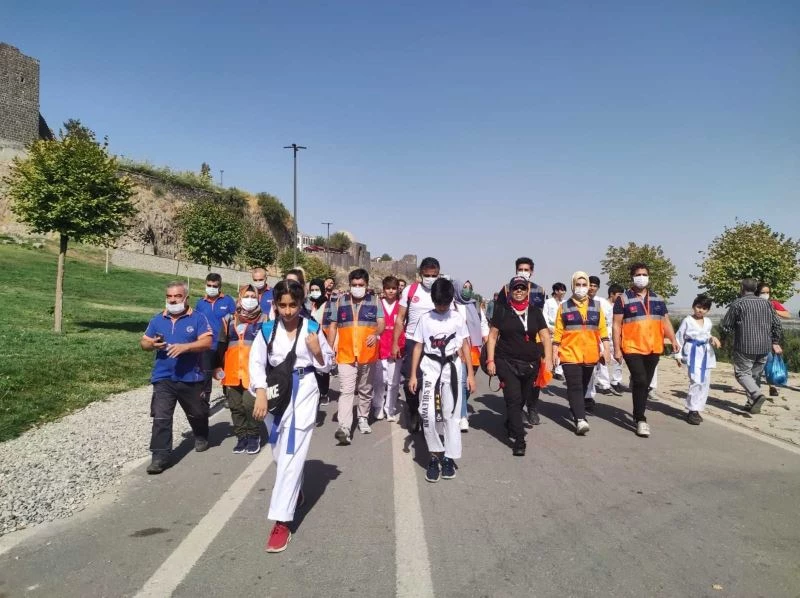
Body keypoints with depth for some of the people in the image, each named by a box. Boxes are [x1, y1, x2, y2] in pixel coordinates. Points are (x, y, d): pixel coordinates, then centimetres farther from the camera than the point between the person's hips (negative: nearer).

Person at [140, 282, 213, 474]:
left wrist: (185, 347, -30)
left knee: (197, 413, 18)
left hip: (191, 378, -2)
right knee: (161, 418, -6)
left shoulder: (198, 318, -6)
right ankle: (161, 456, -1)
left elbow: (207, 342, -15)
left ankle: (201, 437, 46)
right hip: (163, 378, 2)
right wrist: (151, 344, -11)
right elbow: (143, 342, 13)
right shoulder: (158, 319, 8)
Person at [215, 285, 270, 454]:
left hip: (254, 371, -4)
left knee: (250, 404, -11)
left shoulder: (264, 319, 1)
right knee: (235, 406, 9)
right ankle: (241, 436, 23)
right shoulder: (229, 319, 10)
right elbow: (221, 345, 15)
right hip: (232, 371, 4)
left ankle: (254, 436, 8)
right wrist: (218, 366, 10)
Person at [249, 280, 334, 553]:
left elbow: (326, 365, 5)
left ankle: (282, 521, -4)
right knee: (280, 452, 17)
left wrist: (317, 351, -15)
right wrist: (260, 393, -19)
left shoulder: (312, 328, -2)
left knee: (292, 454, -7)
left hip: (303, 392, -3)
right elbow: (256, 362, -5)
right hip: (276, 393, 3)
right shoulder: (267, 330, -1)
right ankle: (295, 493, 46)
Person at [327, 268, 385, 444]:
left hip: (368, 355, 1)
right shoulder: (340, 302, 6)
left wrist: (376, 334, -29)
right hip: (346, 355, -1)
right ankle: (344, 428, -16)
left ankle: (363, 419, 33)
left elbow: (381, 323, -7)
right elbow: (333, 326, 10)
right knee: (346, 391, -9)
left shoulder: (375, 302, 3)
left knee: (365, 391, 15)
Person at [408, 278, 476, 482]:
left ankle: (449, 457, 14)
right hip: (430, 368, 0)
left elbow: (465, 346, 7)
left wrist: (470, 374, 3)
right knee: (428, 414, -11)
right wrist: (413, 375, 3)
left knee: (451, 414, 3)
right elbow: (418, 347, 6)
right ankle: (435, 455, 5)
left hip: (452, 368, 0)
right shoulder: (425, 318, 3)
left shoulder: (458, 318, 4)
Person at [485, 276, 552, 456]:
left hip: (531, 364, 3)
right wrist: (490, 360, -5)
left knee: (524, 399, 13)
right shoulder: (502, 310, 1)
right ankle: (518, 440, -3)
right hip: (507, 363, -3)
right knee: (513, 399, -8)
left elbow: (545, 337, 6)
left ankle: (511, 425, 39)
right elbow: (492, 336, 2)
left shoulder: (535, 311, 7)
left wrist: (548, 360, -4)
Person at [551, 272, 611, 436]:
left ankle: (575, 409, 34)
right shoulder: (564, 307, 1)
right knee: (574, 386, -11)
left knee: (583, 386, 15)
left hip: (590, 355, 3)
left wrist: (606, 349, 1)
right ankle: (580, 420, -17)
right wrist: (555, 352, -2)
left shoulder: (596, 306, 7)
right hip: (570, 353, -3)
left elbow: (602, 329, 7)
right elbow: (558, 332, 1)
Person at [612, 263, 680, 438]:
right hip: (632, 349, -5)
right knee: (640, 382, -13)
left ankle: (637, 414, 27)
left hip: (653, 349, 5)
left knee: (645, 384, 12)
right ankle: (641, 420, -6)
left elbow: (665, 322, 14)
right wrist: (616, 349, -10)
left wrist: (673, 340, -1)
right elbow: (617, 325, -5)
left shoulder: (658, 299, 12)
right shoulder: (623, 299, -3)